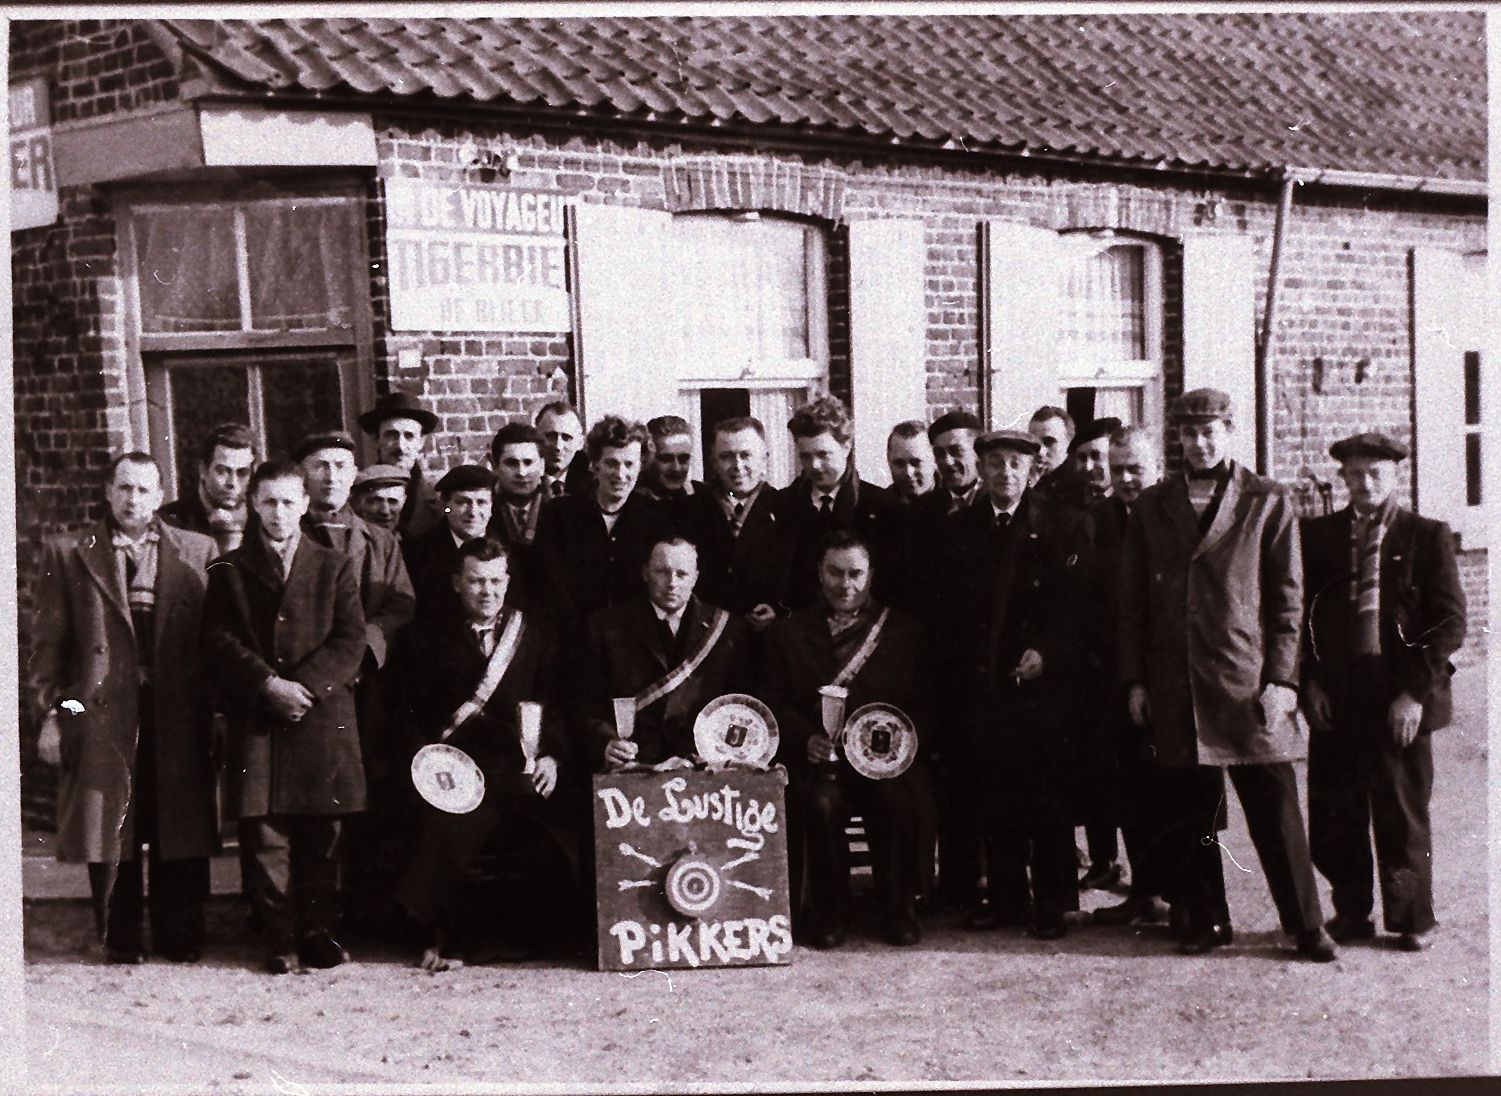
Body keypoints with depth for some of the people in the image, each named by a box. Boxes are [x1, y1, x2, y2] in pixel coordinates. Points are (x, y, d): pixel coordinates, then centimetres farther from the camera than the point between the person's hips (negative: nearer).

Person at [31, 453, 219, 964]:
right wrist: (49, 715, -2)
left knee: (180, 831, 5)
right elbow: (48, 644, 5)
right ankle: (120, 941, 17)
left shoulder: (198, 552, 8)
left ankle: (179, 939, 17)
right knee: (109, 834, 4)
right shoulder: (67, 553, 6)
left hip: (177, 718, 1)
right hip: (102, 717, -1)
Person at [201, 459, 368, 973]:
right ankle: (279, 937, 4)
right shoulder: (229, 571, 12)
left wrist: (304, 686, -11)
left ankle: (317, 932, 12)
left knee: (322, 833, 3)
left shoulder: (335, 567, 12)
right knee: (264, 834, -3)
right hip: (255, 722, 0)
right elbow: (219, 644, 2)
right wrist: (268, 686, -12)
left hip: (323, 716, 0)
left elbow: (351, 640, 2)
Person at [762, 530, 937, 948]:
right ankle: (830, 910, -11)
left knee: (900, 801, -32)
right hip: (817, 759, 0)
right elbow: (773, 705, 6)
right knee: (822, 801, -33)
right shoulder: (787, 634, 15)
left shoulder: (905, 631, 14)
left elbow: (923, 707, 7)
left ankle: (898, 908, -8)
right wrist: (807, 740, -14)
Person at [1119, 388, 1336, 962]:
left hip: (1246, 680, -2)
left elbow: (1287, 597, 3)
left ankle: (1306, 927, 8)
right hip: (1174, 688, 3)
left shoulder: (1268, 503, 4)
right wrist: (1134, 680, 6)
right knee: (1188, 815, 6)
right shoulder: (1151, 507, 11)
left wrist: (1282, 679, -5)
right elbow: (1133, 599, 12)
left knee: (1274, 807, -1)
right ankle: (1207, 922, 18)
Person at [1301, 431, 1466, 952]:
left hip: (1399, 700, -2)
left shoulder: (1428, 536, 3)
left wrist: (1415, 692, -9)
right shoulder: (1317, 535, 9)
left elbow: (1450, 621, -1)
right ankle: (1351, 912, 21)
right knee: (1334, 816, 4)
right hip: (1334, 699, 2)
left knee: (1402, 815, 3)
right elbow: (1297, 613, 11)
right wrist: (1308, 682, 0)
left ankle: (1412, 920, 18)